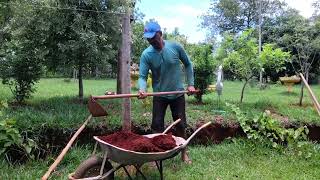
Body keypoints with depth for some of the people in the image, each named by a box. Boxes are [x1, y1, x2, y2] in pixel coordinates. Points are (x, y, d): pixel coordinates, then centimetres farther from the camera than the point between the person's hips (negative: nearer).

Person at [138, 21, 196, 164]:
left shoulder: (175, 47, -10)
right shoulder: (146, 54, -11)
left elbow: (188, 64, 4)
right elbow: (142, 76, -15)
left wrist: (190, 84, 0)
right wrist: (142, 89, -37)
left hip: (178, 94, 1)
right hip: (159, 96, 0)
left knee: (180, 125, 10)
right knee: (157, 126, 4)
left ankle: (184, 153, 29)